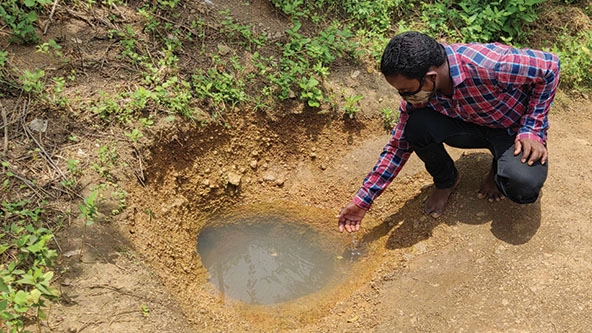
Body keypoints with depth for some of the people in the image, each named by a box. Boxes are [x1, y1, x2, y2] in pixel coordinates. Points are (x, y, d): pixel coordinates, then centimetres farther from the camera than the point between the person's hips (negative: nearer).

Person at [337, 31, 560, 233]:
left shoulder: (488, 66, -38)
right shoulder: (417, 90, -19)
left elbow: (549, 65, -21)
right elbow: (399, 145, -9)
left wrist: (532, 130, -22)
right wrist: (362, 200, -10)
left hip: (516, 129, -3)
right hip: (472, 125, 4)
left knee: (523, 185, -33)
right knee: (417, 125, -26)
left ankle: (500, 169, 5)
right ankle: (445, 181, 3)